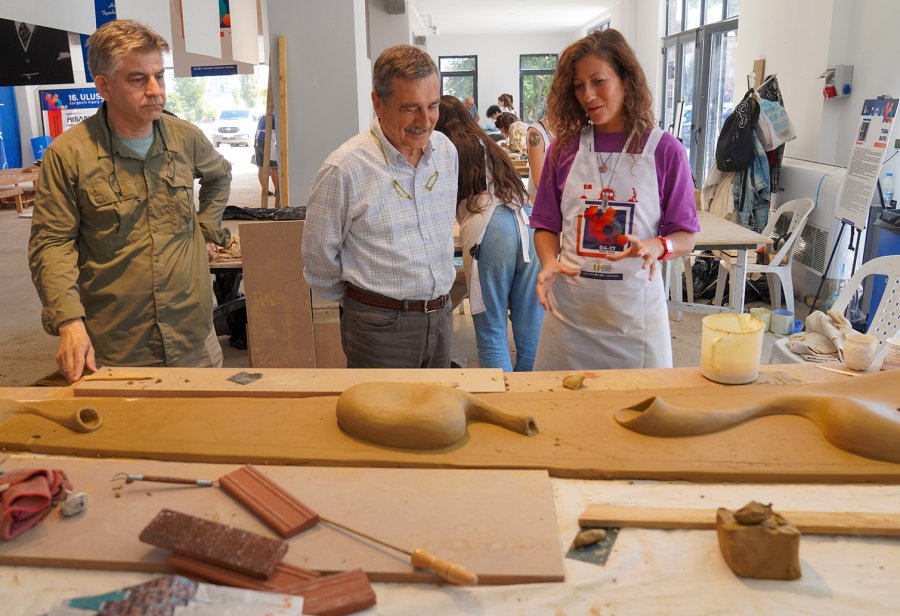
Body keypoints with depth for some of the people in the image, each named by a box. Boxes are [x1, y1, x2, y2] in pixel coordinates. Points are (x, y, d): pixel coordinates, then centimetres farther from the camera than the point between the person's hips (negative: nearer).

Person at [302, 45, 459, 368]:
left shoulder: (446, 150, 2)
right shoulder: (343, 169, -17)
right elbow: (319, 263, -6)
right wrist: (362, 302, 7)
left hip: (441, 315, 6)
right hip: (380, 326, -6)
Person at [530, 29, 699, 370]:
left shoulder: (664, 150, -4)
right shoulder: (564, 148, 2)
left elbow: (685, 237, 0)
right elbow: (547, 226, 6)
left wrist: (657, 246, -21)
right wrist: (549, 262, -14)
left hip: (635, 309, -1)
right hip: (569, 308, 1)